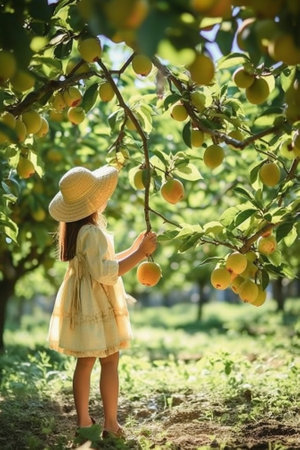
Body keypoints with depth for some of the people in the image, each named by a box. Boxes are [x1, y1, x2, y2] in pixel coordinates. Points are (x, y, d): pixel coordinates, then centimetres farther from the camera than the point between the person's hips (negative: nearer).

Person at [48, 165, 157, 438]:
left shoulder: (76, 229, 9)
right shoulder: (92, 232, -22)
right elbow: (105, 273, -28)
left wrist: (135, 249, 12)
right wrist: (139, 253, -25)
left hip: (81, 301, 9)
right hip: (95, 303, -9)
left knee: (85, 361, 13)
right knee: (110, 361, -1)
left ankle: (83, 419, 21)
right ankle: (111, 424, 4)